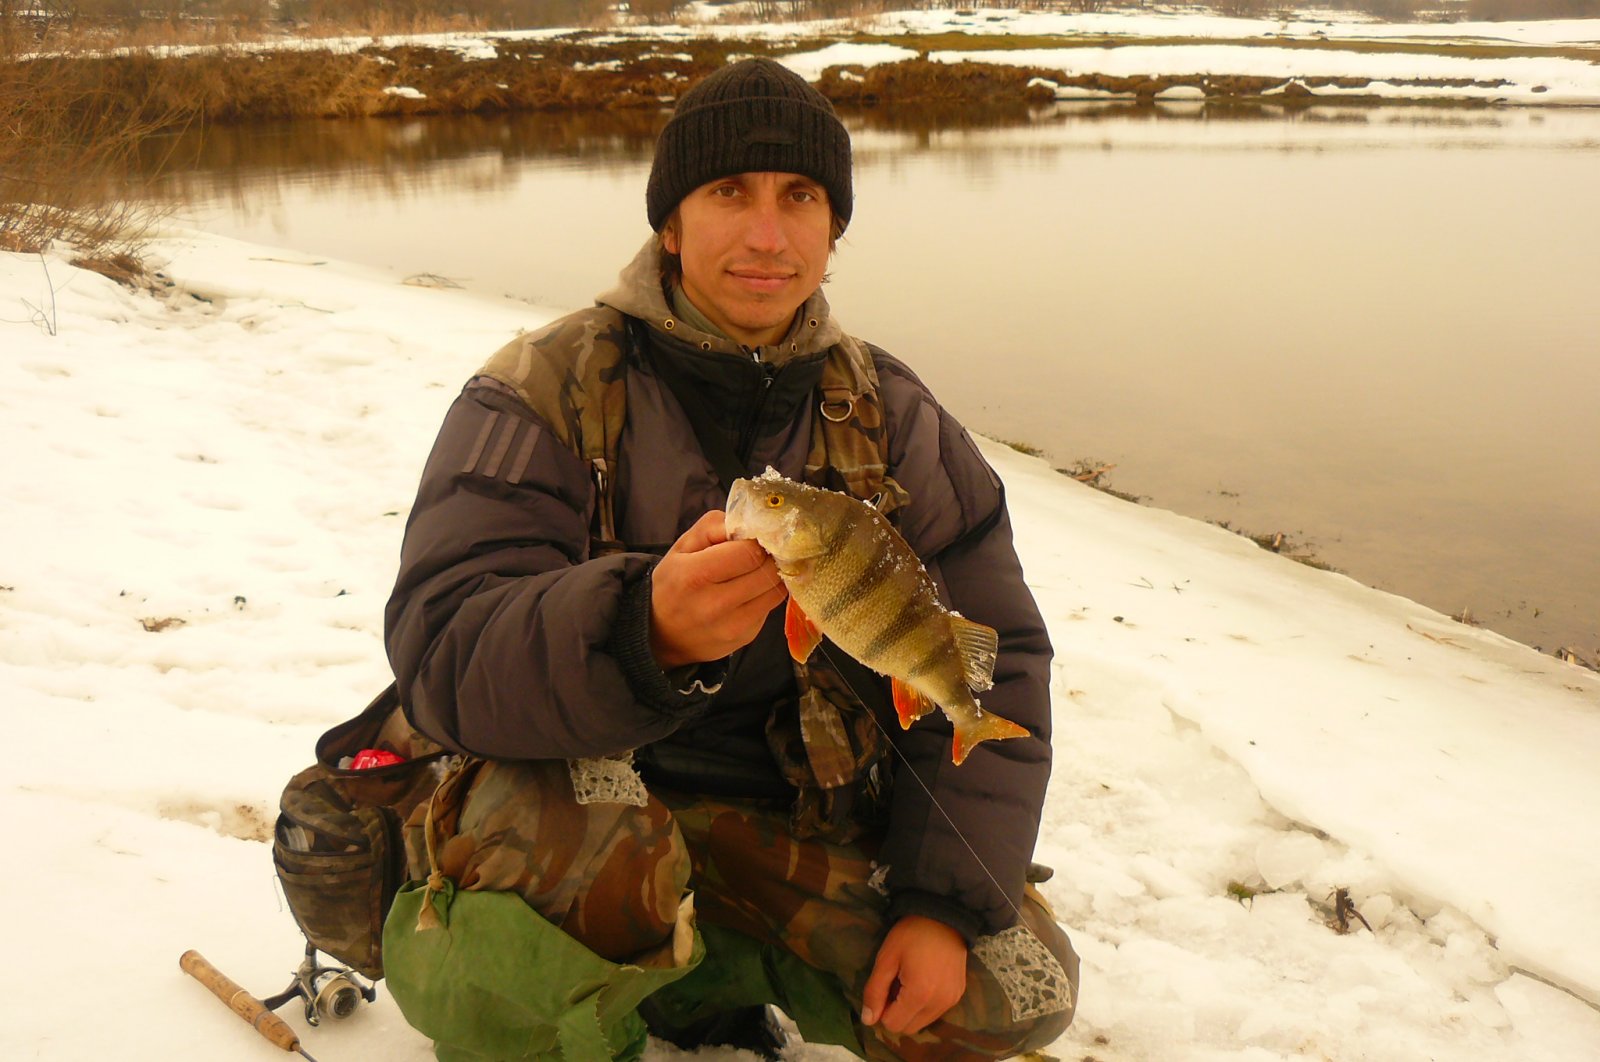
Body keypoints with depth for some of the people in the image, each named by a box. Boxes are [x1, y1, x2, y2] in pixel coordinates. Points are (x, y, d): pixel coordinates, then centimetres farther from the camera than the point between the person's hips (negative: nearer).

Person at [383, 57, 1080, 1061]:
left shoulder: (892, 418, 0)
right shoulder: (542, 394, -12)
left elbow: (993, 662, 1)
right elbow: (444, 653, -25)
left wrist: (950, 900, -10)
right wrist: (645, 631, -46)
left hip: (798, 816, 4)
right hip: (585, 784, -4)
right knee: (567, 840, -37)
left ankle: (703, 974, 13)